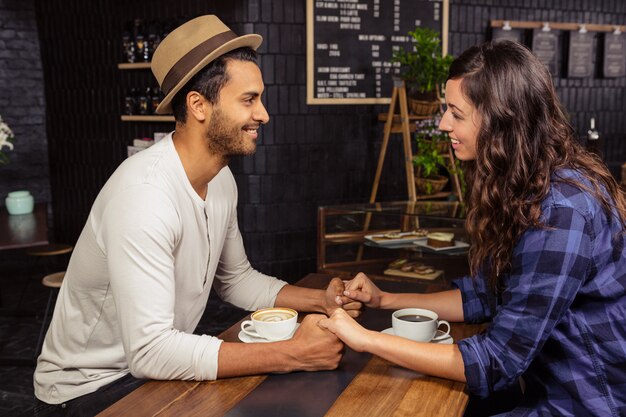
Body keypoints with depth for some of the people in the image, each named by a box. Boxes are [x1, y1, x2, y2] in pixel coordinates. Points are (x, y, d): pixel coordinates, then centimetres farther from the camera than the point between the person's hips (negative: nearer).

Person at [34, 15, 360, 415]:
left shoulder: (222, 179, -3)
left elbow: (236, 279, 9)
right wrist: (292, 355, -32)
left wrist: (321, 300, -5)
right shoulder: (144, 194, -29)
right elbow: (149, 352, -32)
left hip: (160, 363, 7)